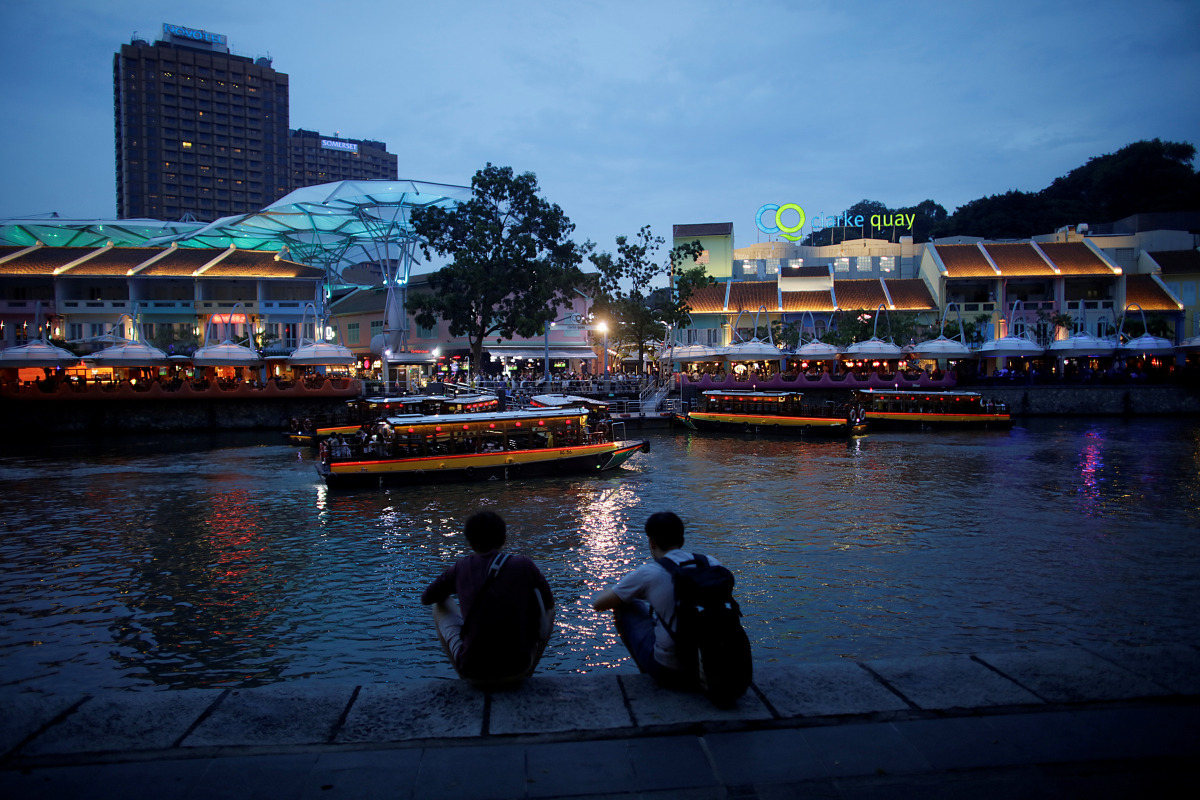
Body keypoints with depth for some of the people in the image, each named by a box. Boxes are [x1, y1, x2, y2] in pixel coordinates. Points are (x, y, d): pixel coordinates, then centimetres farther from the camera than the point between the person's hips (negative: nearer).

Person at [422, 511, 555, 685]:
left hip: (473, 672, 1)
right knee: (548, 608, 24)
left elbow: (426, 598, 17)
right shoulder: (524, 565, -1)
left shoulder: (461, 567, 2)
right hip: (517, 669, 0)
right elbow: (549, 602, 15)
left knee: (440, 605, 24)